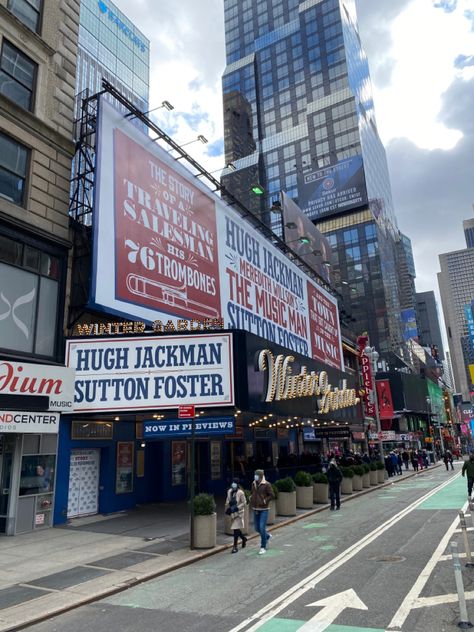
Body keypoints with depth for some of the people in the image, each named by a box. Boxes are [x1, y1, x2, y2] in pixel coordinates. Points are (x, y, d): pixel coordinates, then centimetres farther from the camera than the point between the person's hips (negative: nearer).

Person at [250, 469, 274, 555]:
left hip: (263, 510, -6)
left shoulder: (266, 484, -11)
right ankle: (267, 536, 40)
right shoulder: (253, 483, 5)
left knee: (262, 528, -9)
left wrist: (265, 501, -15)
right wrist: (251, 498, 5)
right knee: (257, 528, 12)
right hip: (255, 509, 6)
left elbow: (271, 495, -8)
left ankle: (263, 547, 6)